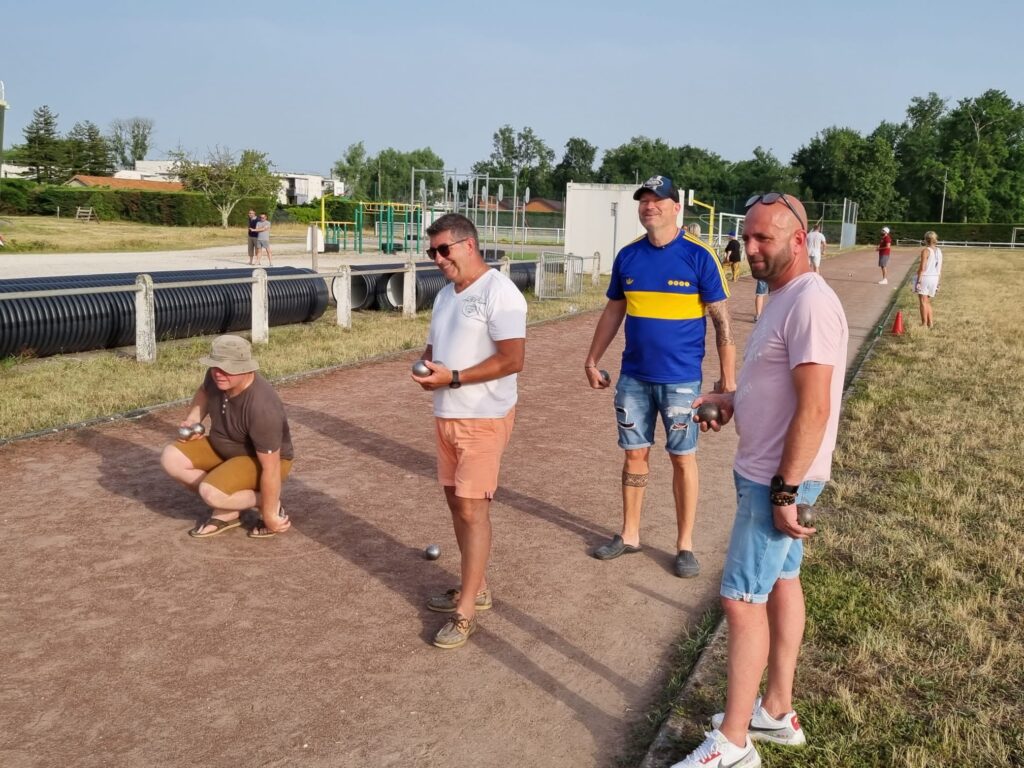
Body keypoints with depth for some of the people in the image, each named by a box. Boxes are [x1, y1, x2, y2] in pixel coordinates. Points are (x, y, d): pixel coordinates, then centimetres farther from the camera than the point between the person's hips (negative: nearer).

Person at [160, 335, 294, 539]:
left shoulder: (262, 408, -38)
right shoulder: (217, 376, -16)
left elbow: (270, 468, -31)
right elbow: (204, 391, 13)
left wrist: (269, 514, -25)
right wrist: (192, 420, -5)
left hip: (262, 461, -8)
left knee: (211, 493, -31)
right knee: (171, 458, -7)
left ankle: (270, 504, -4)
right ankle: (226, 511, 0)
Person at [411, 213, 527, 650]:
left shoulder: (499, 293, -15)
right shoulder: (446, 294, 14)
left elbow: (512, 359, -21)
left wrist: (452, 377, -23)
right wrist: (426, 368, -4)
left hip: (483, 419, -9)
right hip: (446, 416, 9)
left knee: (472, 509, -6)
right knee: (457, 503, 14)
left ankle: (466, 612, 1)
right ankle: (475, 588, 28)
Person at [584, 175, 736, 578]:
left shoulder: (699, 256, -9)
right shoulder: (628, 256, 4)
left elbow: (721, 319, -8)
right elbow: (613, 312, 13)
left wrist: (728, 376, -11)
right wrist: (592, 360, 12)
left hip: (681, 379, -4)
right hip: (633, 376, 4)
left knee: (683, 457, 5)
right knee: (635, 453, 12)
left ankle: (685, 544, 17)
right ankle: (629, 534, 26)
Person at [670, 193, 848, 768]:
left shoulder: (810, 303, -22)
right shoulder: (785, 297, 11)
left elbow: (814, 408, -26)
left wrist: (785, 491, -24)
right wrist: (735, 400, 7)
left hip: (777, 480, -10)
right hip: (768, 473, 11)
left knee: (742, 599, -5)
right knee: (782, 582, 17)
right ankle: (778, 712, 31)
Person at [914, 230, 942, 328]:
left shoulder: (925, 251, -12)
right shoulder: (939, 251, 9)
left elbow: (922, 268, -17)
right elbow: (940, 269, 12)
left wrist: (918, 280, -14)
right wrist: (937, 282, 19)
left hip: (925, 277, -7)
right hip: (934, 278, 7)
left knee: (923, 302, -2)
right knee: (928, 302, 18)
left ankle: (924, 324, -3)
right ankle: (930, 323, 18)